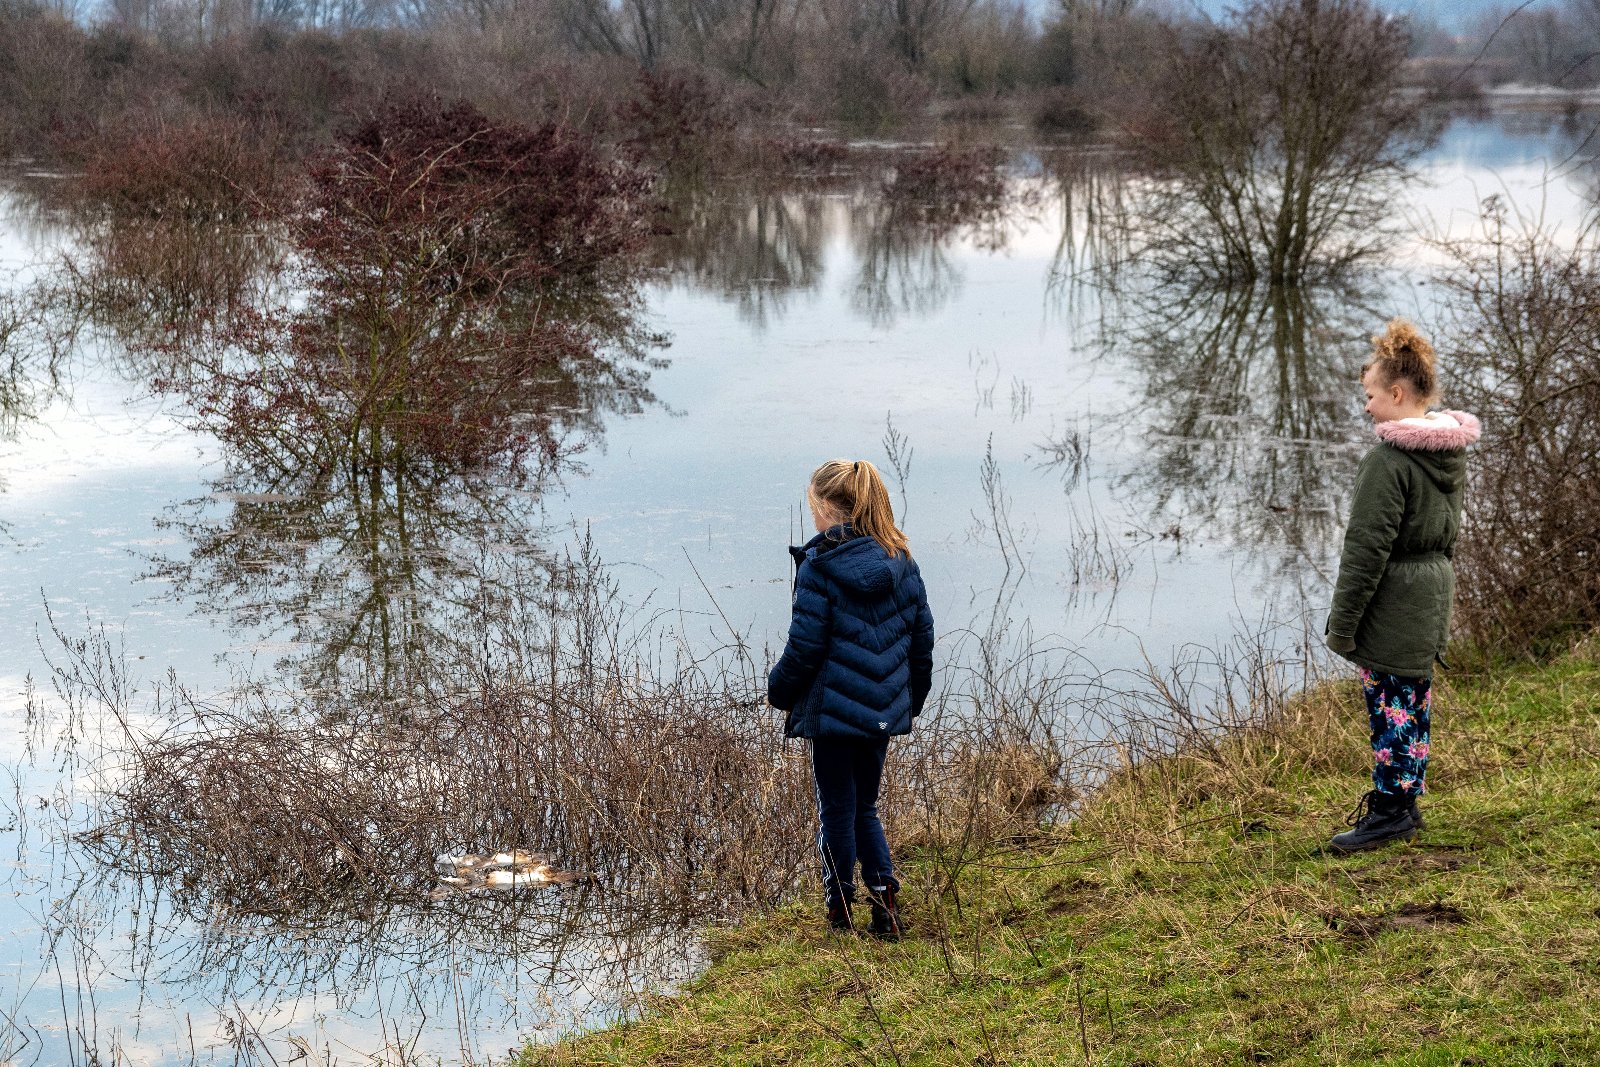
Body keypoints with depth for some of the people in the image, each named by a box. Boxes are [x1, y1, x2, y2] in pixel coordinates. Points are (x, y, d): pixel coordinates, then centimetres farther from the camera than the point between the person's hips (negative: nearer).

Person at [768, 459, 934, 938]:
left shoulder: (819, 565, -15)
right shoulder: (901, 562, 3)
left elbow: (804, 646, -14)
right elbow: (922, 636, 8)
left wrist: (779, 691, 3)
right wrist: (913, 697, 20)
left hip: (833, 709, -5)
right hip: (885, 710, 5)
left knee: (837, 811, 7)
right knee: (864, 807, 19)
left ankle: (840, 913, 15)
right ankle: (885, 896, 7)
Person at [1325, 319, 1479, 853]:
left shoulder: (1389, 460, -20)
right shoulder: (1450, 452, 8)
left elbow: (1367, 547, -20)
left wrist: (1342, 622, -14)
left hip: (1392, 604, -9)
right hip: (1434, 591, 9)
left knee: (1390, 705, -1)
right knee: (1414, 700, 16)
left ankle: (1390, 810, 6)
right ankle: (1404, 801, 26)